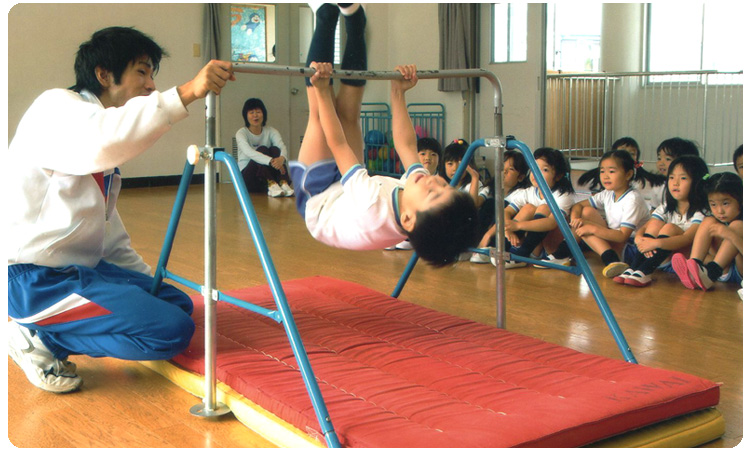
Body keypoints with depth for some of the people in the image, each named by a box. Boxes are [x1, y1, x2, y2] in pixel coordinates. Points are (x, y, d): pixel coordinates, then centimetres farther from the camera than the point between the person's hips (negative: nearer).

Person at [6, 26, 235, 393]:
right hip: (33, 277, -10)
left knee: (178, 303, 13)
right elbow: (101, 140, -39)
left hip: (81, 266, 10)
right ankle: (38, 338, -5)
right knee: (173, 330, -19)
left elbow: (107, 228, 20)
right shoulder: (56, 108, -12)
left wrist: (146, 282, 15)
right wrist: (186, 93, -43)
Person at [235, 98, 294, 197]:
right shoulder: (241, 133, -8)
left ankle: (284, 184, -43)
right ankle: (271, 185, -48)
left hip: (267, 176, 3)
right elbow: (248, 152, -29)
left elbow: (282, 147, -18)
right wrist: (271, 161, -45)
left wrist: (282, 158, -44)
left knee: (275, 149, -22)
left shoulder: (271, 131, 2)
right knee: (262, 149, -26)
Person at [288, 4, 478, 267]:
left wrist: (321, 90, -22)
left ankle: (327, 15, 11)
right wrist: (398, 94, -5)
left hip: (317, 200, -4)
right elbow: (406, 145, -12)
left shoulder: (373, 211, -47)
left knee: (319, 115, -6)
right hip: (341, 192, 5)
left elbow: (337, 144, -32)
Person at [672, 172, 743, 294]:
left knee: (737, 226, -21)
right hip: (724, 273, 5)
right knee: (708, 222, -7)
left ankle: (710, 274, -34)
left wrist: (731, 235, -33)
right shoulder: (716, 222, 9)